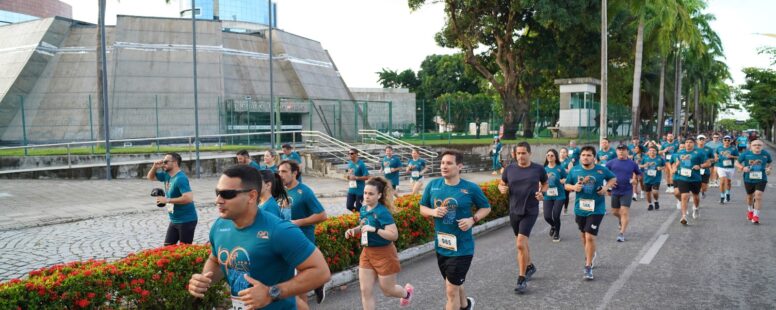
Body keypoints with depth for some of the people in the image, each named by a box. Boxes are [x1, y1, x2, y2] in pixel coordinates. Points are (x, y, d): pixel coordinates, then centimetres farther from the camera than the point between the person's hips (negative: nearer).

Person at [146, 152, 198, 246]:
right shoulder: (167, 174, 6)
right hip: (174, 220, 10)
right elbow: (150, 177, 22)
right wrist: (155, 167, 0)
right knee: (167, 247, 14)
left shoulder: (180, 178, -22)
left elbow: (188, 198, -33)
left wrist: (167, 200, -25)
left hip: (186, 220, -10)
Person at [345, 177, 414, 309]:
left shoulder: (382, 212, -23)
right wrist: (353, 230, -1)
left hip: (384, 254, -6)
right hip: (367, 253, 6)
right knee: (365, 291, 5)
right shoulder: (363, 209, -1)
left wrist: (374, 229, -34)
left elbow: (394, 235, -28)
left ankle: (407, 292, 47)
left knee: (387, 290, 13)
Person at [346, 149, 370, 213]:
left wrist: (356, 177, -19)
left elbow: (367, 177, -16)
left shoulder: (361, 164, -14)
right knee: (349, 206, 7)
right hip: (351, 189, 6)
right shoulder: (349, 163, 6)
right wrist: (347, 175, -4)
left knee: (358, 208, 3)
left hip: (359, 190, -6)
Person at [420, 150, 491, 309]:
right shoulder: (433, 185, -3)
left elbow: (486, 207, 3)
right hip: (441, 246, 5)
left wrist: (472, 219, -15)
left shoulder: (471, 188, -11)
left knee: (451, 290, -2)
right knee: (454, 284, 25)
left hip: (462, 247, -5)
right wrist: (433, 212, -14)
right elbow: (422, 208, 8)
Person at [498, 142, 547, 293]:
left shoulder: (538, 169, -4)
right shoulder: (510, 169, 0)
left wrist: (542, 192, -8)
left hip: (530, 212, -4)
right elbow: (501, 184, 13)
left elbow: (545, 184, 12)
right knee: (522, 243, 19)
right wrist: (502, 189, -10)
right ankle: (530, 266, 44)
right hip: (514, 211, 4)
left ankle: (522, 279, -5)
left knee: (520, 244, -15)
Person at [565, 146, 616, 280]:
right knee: (583, 235, 20)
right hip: (580, 208, 4)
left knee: (590, 237, -11)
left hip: (596, 209, -4)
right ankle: (590, 255, 49)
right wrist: (573, 187, -14)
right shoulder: (574, 170, -2)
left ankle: (588, 267, 1)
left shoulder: (601, 170, -7)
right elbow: (567, 185, 7)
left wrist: (606, 187, -8)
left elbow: (613, 178, 10)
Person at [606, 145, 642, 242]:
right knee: (614, 212, 13)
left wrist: (635, 180, -4)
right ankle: (621, 220, 47)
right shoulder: (611, 163, 0)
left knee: (624, 212, -9)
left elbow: (639, 174, 15)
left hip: (627, 191, -2)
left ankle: (622, 233, -5)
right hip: (615, 191, 2)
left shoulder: (632, 164, 2)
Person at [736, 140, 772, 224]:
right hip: (749, 179, 1)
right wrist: (742, 168, -18)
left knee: (758, 196, -16)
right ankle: (750, 210, 46)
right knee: (750, 196, 18)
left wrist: (768, 168, -4)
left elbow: (770, 162, 16)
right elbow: (737, 163, 2)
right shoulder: (746, 154, -6)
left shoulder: (766, 154, -2)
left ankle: (756, 216, -8)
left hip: (761, 180, -1)